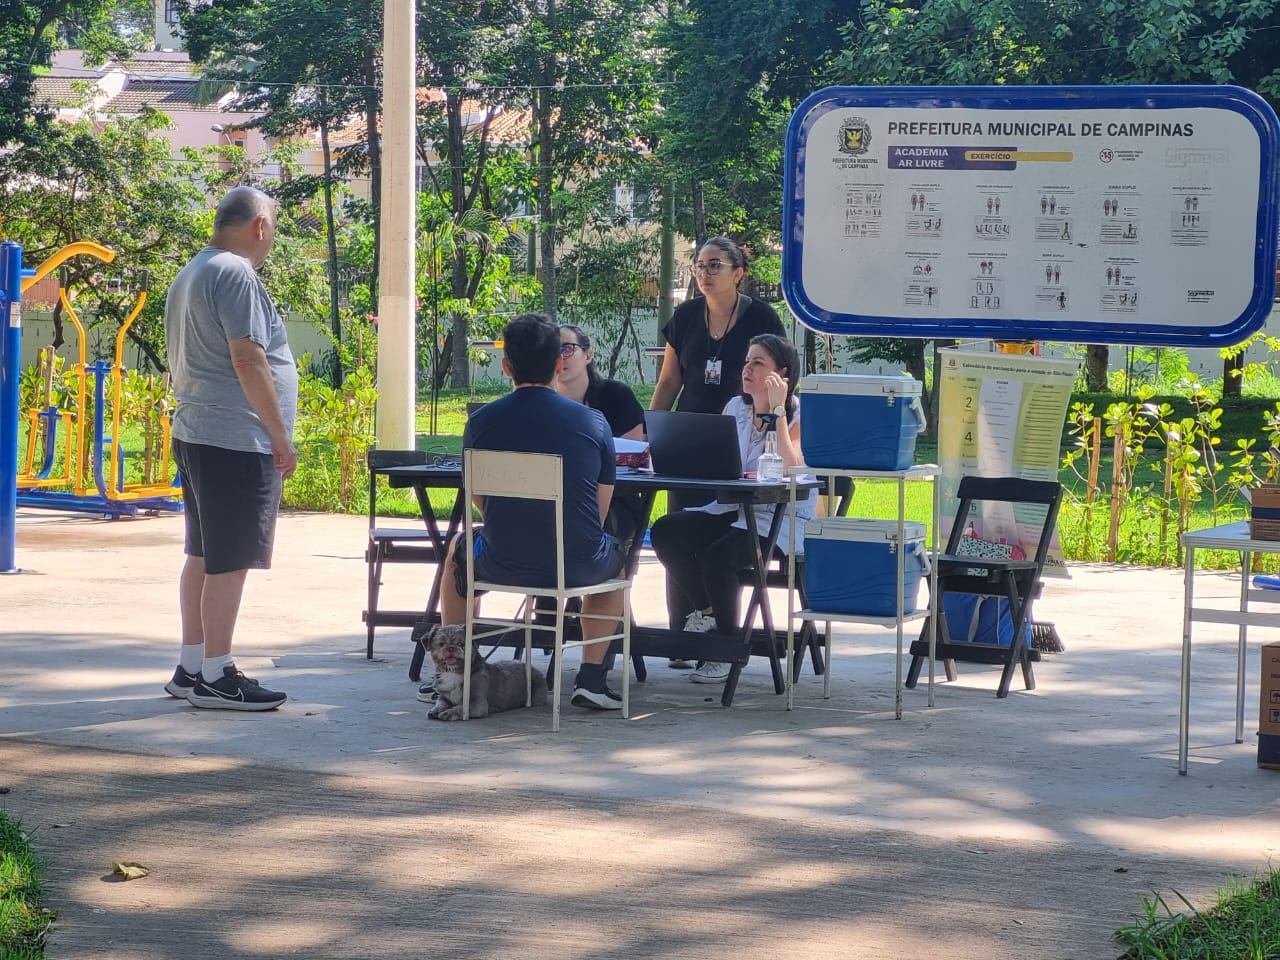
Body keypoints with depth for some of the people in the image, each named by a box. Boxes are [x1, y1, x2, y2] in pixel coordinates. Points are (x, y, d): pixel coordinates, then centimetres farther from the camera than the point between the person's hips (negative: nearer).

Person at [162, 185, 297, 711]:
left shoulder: (190, 274, 18)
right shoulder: (236, 275, -14)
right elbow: (247, 358, -21)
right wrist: (281, 435, -16)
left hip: (194, 433, 10)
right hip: (235, 441, -10)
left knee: (203, 555, 15)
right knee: (229, 561, -6)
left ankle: (192, 667, 20)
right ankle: (214, 676, -3)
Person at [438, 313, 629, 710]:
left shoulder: (480, 422, -3)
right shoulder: (593, 421, -4)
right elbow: (600, 510, 4)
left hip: (503, 563, 0)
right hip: (579, 565, 0)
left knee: (458, 549, 35)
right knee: (617, 553, 36)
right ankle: (591, 677, 29)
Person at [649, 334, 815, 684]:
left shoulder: (799, 415, -5)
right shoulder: (735, 408, 14)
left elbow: (790, 470, -22)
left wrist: (777, 410, -20)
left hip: (781, 518, -6)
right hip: (732, 510, 6)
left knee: (717, 555, -32)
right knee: (665, 531, -19)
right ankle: (707, 611, -2)